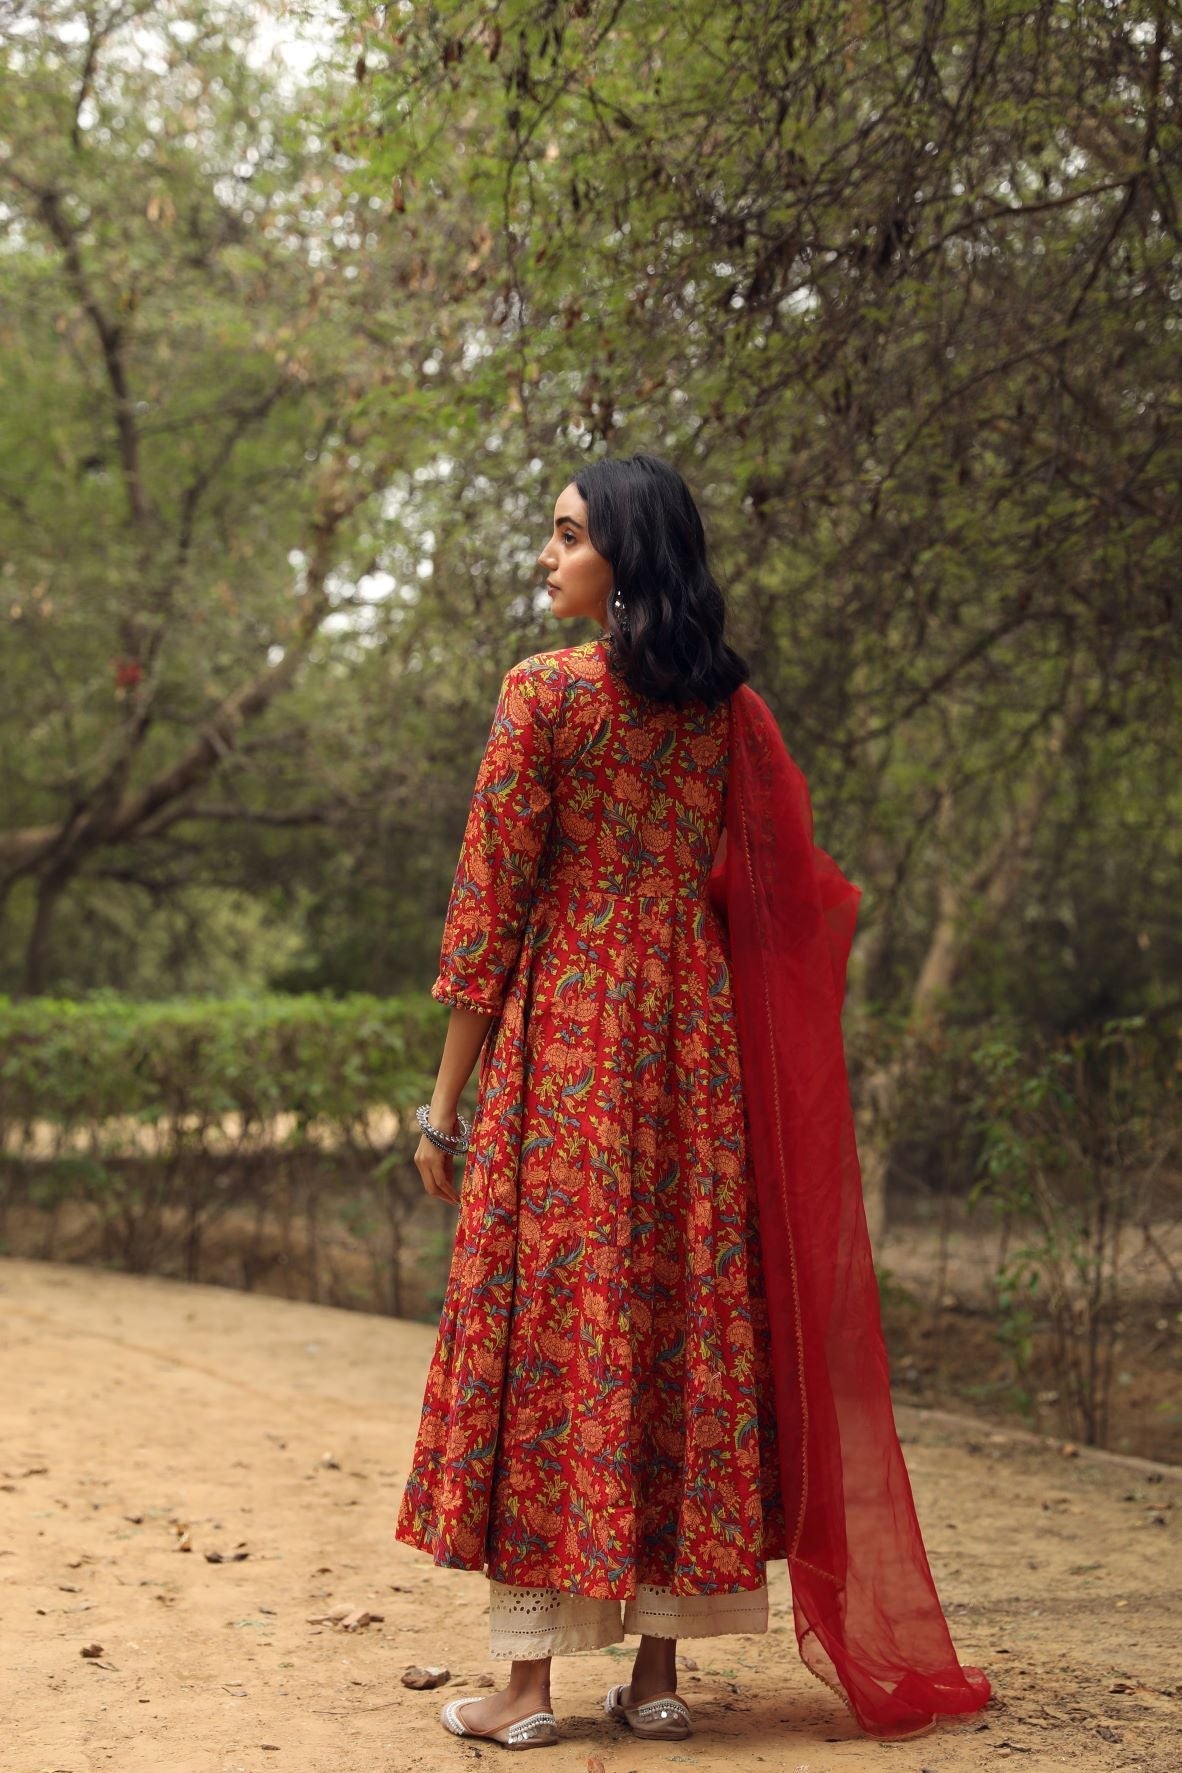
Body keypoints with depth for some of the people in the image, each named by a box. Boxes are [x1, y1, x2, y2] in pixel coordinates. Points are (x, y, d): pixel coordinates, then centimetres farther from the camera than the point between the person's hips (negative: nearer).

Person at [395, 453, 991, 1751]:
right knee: (688, 1316, 7)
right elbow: (783, 897, 10)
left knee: (548, 1316, -1)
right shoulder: (732, 710, 8)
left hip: (564, 1039, -5)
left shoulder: (544, 692, -7)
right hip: (696, 1045, 5)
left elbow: (490, 903, -8)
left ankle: (527, 1680, 2)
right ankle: (660, 1667, 12)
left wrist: (446, 1099, -3)